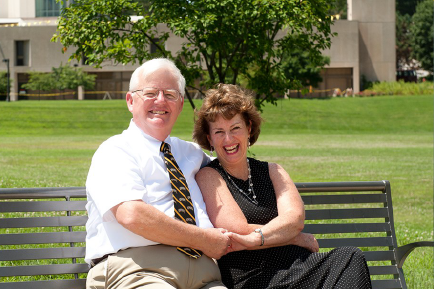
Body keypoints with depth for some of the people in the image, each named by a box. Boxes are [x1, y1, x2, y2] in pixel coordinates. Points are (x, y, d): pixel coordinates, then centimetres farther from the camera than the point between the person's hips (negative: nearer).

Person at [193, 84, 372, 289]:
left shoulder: (272, 172, 21)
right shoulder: (208, 177, 6)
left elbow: (295, 218, 2)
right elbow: (239, 230, -7)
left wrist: (256, 238, -17)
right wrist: (301, 240, -1)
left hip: (296, 267, 6)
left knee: (350, 257, -25)